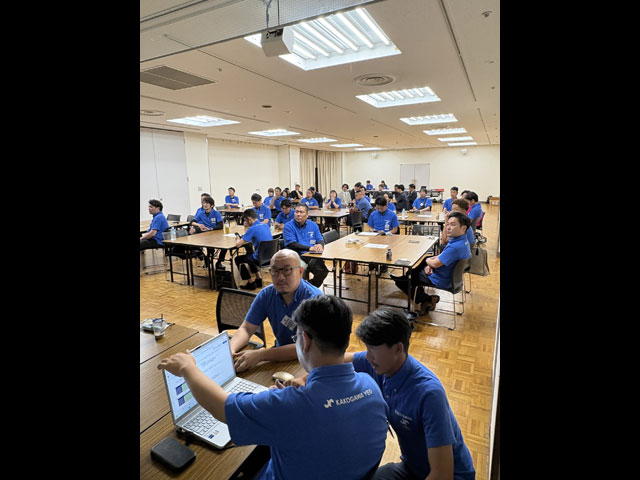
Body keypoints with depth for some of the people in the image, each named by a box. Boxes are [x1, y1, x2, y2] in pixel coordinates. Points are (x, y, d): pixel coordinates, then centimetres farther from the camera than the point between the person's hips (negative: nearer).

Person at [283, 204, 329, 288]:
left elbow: (321, 240, 13)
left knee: (323, 270, -23)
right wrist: (310, 248, -22)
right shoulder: (288, 227, 1)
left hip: (313, 258, 4)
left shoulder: (313, 225, 16)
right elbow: (292, 245, -11)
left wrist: (320, 245, -13)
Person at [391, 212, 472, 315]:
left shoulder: (456, 247, -33)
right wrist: (429, 265, -5)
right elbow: (442, 256, 10)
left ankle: (425, 299, 7)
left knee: (400, 278, -2)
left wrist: (428, 261, -5)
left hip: (440, 281, -10)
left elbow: (435, 264, -28)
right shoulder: (462, 240, 0)